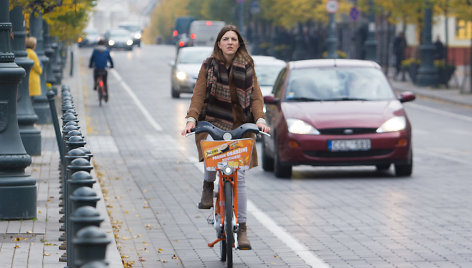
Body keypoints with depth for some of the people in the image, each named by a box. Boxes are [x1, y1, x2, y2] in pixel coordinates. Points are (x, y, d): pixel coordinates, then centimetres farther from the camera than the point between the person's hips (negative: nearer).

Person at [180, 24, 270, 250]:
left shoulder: (247, 67, 6)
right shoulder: (209, 66, 4)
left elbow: (256, 96, 5)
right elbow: (199, 95, -1)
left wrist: (259, 118, -13)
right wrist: (191, 119, -17)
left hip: (239, 125, 1)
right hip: (213, 123, -1)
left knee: (239, 176, -4)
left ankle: (242, 227, 3)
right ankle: (208, 185, -1)